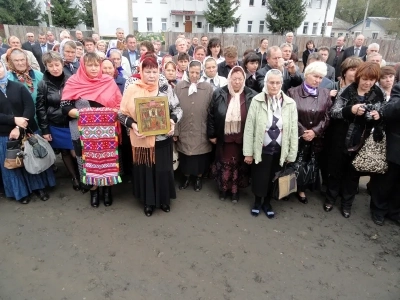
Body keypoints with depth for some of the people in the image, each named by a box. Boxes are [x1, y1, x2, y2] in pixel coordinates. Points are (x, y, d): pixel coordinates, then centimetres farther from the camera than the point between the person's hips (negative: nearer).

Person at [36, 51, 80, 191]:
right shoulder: (43, 84, -2)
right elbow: (40, 108, -1)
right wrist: (44, 130, -3)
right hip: (55, 126, 1)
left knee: (75, 151, 1)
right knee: (65, 152, 12)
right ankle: (74, 177, 28)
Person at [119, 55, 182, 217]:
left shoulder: (165, 87, -1)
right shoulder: (132, 89, -3)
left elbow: (177, 108, 3)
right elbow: (123, 113, -1)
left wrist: (173, 121, -16)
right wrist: (132, 124, -19)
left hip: (162, 138, 1)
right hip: (142, 139, 0)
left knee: (163, 169, 11)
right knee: (145, 170, 11)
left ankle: (164, 199, 33)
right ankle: (149, 202, 31)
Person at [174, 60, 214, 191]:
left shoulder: (208, 88, -5)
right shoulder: (179, 86, -3)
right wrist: (175, 131, -4)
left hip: (201, 131, -1)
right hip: (184, 131, 1)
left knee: (200, 157, 12)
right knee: (185, 156, 14)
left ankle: (199, 178, 35)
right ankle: (186, 177, 36)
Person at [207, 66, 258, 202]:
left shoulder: (252, 96, -8)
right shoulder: (219, 94, -6)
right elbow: (211, 115, -1)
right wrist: (211, 134, 0)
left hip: (243, 139, 0)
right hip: (224, 137, 0)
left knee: (239, 164, 14)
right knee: (224, 164, 14)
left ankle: (235, 190, 32)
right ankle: (223, 188, 33)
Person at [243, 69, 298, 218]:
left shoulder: (290, 103, -4)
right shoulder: (257, 101, -9)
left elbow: (293, 130, -1)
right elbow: (249, 127, -9)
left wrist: (291, 153, -1)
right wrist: (248, 152, -9)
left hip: (279, 150, 2)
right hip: (261, 149, -1)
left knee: (273, 178, 17)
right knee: (258, 178, 12)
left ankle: (267, 203, 41)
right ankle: (257, 202, 40)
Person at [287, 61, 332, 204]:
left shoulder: (325, 94, 6)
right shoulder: (293, 92, -2)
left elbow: (327, 117, 1)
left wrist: (315, 131, -13)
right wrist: (303, 131, -14)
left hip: (316, 138, 3)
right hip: (297, 137, -2)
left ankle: (301, 190, 31)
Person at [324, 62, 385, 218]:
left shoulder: (378, 95, 0)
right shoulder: (348, 91, -8)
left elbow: (380, 117, 10)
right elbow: (333, 112, -12)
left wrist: (378, 117, -14)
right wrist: (350, 110, -29)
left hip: (362, 142, 2)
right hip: (342, 139, -2)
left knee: (353, 173, 14)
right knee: (336, 169, 13)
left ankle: (347, 203, 31)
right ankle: (331, 198, 32)